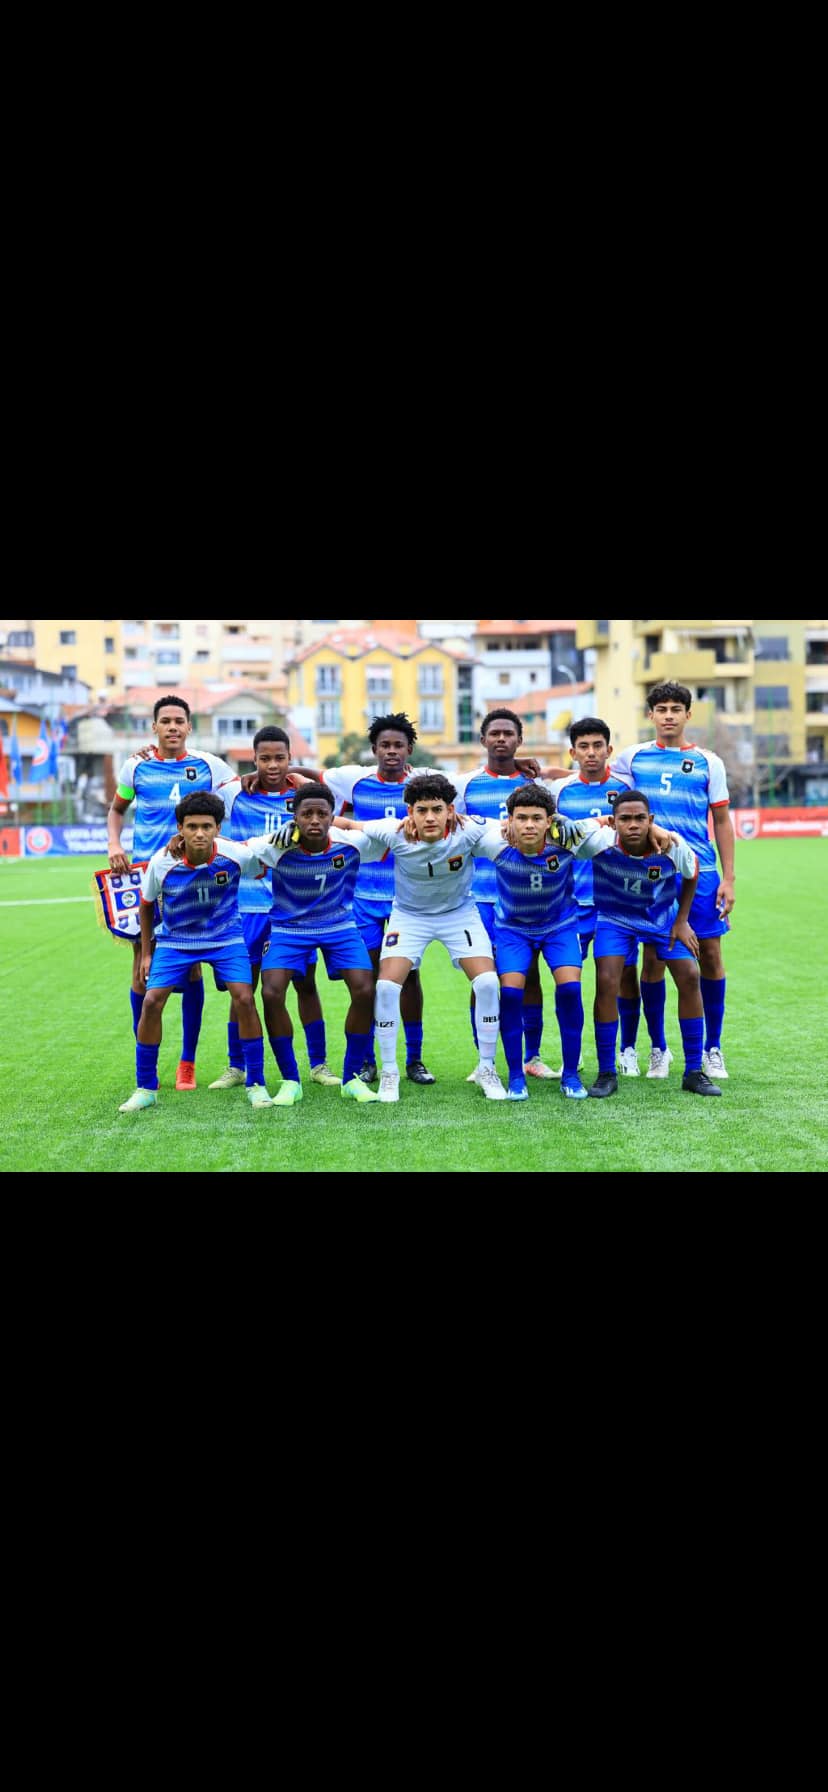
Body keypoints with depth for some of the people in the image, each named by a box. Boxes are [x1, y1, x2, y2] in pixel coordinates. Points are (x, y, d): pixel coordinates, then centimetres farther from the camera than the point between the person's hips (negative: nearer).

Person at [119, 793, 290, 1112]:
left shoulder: (235, 854, -24)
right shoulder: (161, 862, -21)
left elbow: (279, 839, -6)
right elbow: (146, 903, 0)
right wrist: (146, 952, 4)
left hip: (225, 937, -1)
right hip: (175, 940, 1)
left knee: (244, 998, -16)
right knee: (151, 1002, -12)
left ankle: (255, 1084, 2)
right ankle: (145, 1089, 7)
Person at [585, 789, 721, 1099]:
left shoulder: (673, 846, -27)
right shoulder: (601, 841, -32)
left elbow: (691, 875, -4)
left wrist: (682, 921, -2)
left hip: (663, 916, 2)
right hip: (615, 917, -2)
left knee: (689, 977, -8)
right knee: (606, 982, -19)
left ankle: (693, 1072, 7)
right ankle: (606, 1074, -3)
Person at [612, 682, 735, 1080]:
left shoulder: (708, 762, 6)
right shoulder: (633, 758, 6)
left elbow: (722, 821, 8)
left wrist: (729, 878, 2)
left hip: (700, 871, 0)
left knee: (709, 954, 1)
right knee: (653, 958, 2)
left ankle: (712, 1048, 17)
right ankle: (659, 1049, 17)